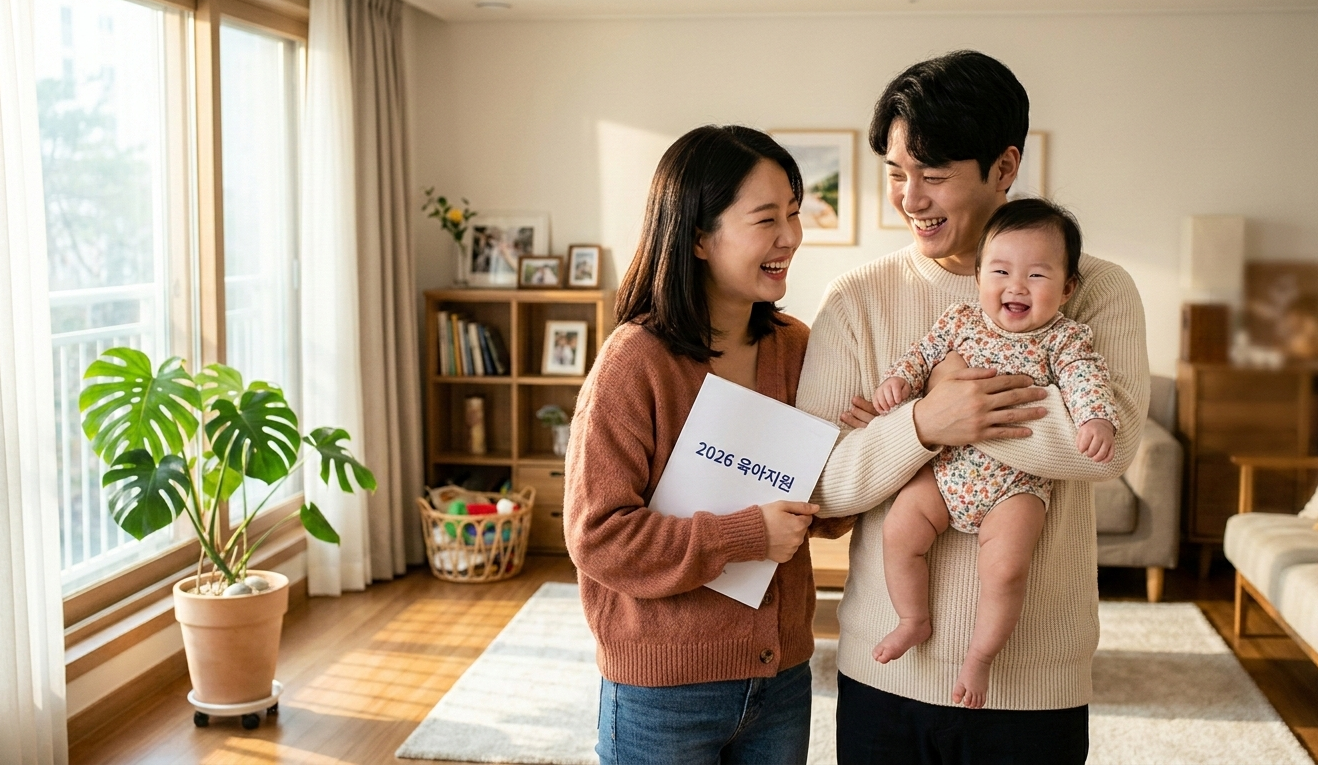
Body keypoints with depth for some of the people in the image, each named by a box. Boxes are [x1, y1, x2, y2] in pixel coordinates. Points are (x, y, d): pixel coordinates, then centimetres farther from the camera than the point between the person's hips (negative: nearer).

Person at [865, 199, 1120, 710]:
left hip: (1018, 482, -3)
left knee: (1006, 566, -19)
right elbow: (924, 354, 14)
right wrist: (898, 379, -6)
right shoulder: (960, 321, 6)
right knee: (899, 530, -12)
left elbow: (1086, 379, -13)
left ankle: (980, 656, 3)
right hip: (944, 467, 3)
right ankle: (914, 620, 11)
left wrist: (1097, 419, -32)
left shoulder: (1066, 338, -1)